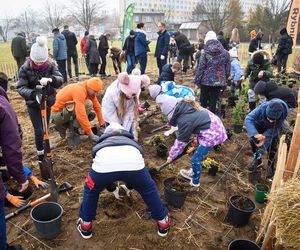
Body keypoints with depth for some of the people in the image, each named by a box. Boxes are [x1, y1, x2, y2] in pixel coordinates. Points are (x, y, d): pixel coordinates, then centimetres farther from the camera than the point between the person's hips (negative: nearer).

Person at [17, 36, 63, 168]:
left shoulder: (51, 65, -11)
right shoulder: (25, 68, -16)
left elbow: (60, 79, -23)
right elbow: (20, 87, -18)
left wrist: (51, 79, -45)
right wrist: (33, 93, -38)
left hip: (47, 101, 3)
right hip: (33, 104, -2)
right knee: (39, 130, -4)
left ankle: (45, 152, 37)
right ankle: (41, 156, 14)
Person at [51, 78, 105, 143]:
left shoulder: (89, 90, -1)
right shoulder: (79, 91, -28)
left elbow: (97, 107, 5)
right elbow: (81, 115, -34)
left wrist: (102, 124, -2)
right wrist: (90, 134, -32)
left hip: (65, 111, 9)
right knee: (88, 104, -24)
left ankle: (64, 125, 8)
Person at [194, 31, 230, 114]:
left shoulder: (205, 53, -8)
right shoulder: (225, 53, 3)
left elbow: (200, 68, -9)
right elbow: (228, 68, 7)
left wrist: (197, 80, -2)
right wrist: (225, 80, 17)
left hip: (206, 81, -2)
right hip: (219, 81, 2)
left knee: (203, 100, 15)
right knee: (213, 101, 9)